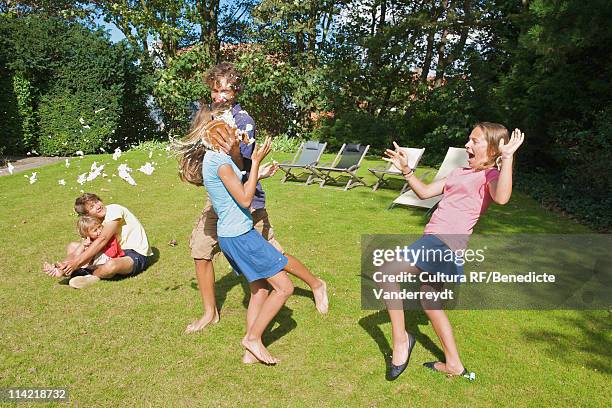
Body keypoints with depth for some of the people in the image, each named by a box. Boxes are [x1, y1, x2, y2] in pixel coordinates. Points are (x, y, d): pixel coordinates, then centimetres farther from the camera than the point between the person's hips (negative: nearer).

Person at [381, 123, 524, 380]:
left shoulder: (490, 175, -5)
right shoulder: (460, 173, 22)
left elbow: (501, 198, -29)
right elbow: (425, 192, 24)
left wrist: (507, 157, -28)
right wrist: (406, 170, 16)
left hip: (446, 243, -10)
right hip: (433, 240, 10)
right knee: (429, 300, 21)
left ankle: (400, 340, -1)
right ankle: (454, 365, 34)